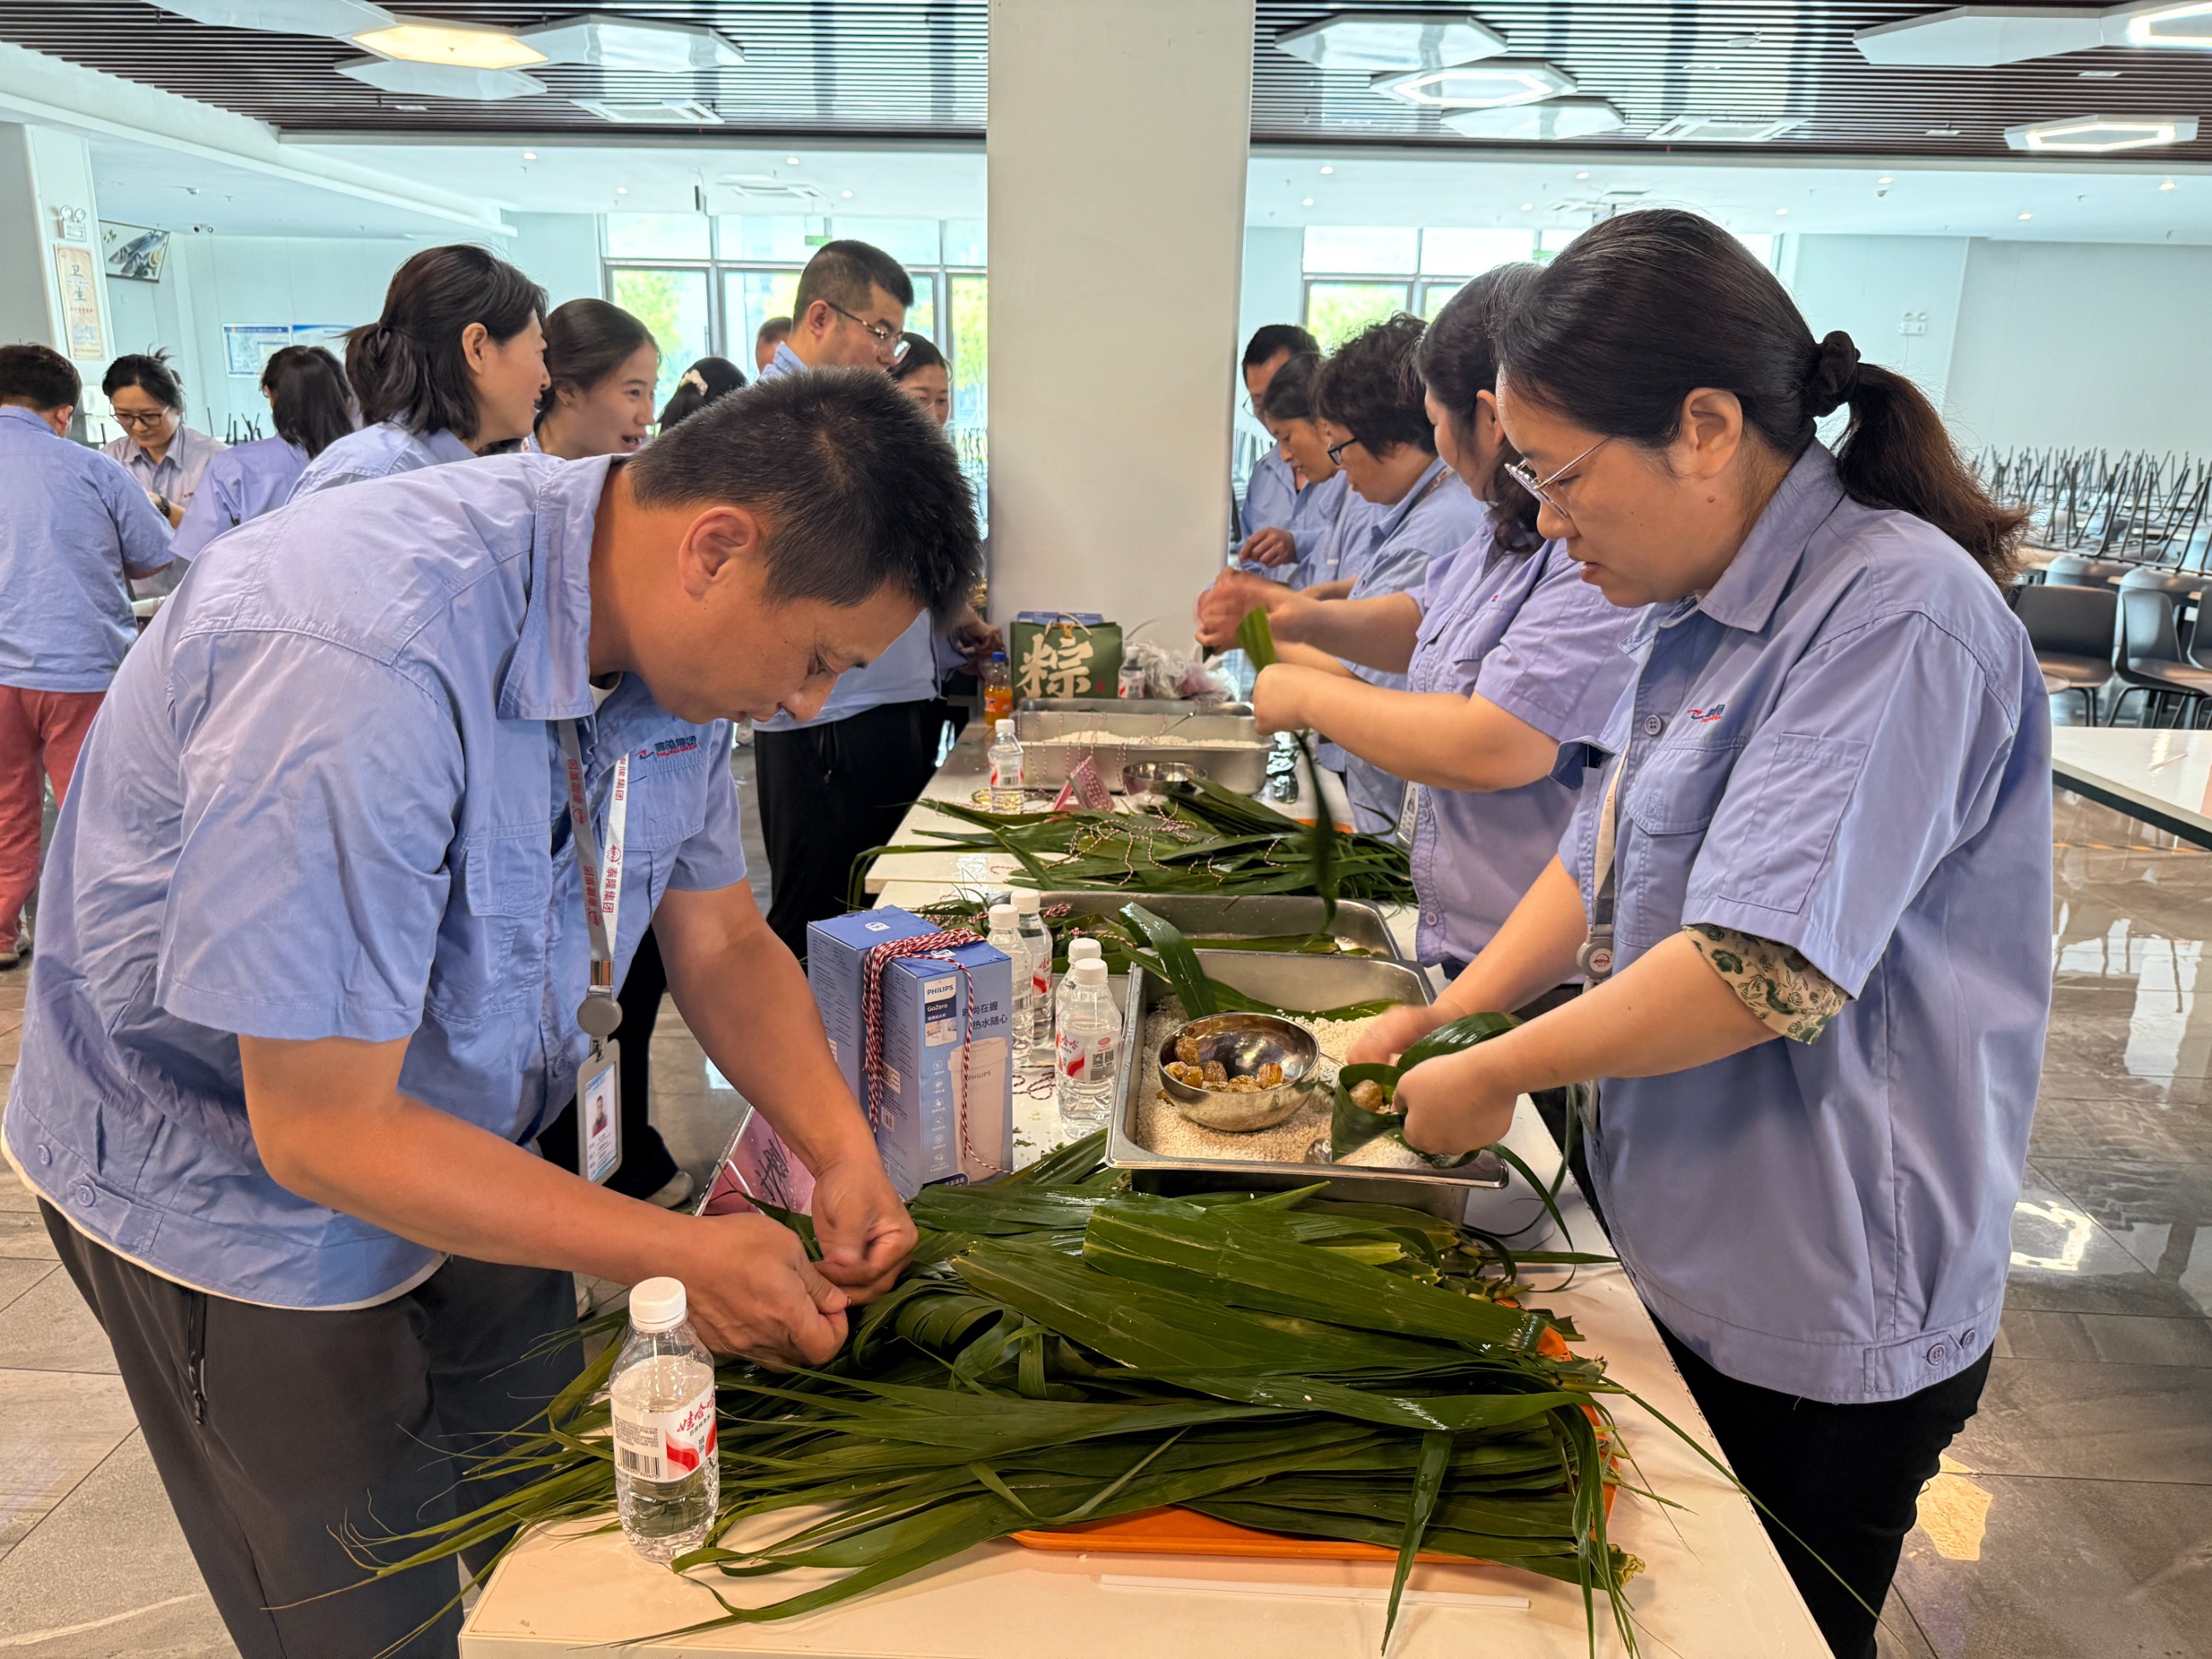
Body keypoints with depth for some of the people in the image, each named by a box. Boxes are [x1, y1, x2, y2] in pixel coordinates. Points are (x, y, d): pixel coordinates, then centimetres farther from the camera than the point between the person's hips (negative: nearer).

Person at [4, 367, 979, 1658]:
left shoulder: (668, 633, -12)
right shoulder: (365, 665, -38)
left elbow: (721, 942, -2)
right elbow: (321, 1129, -32)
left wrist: (840, 1149, -16)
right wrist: (678, 1255, -30)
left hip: (469, 1150, 7)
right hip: (240, 1187, -6)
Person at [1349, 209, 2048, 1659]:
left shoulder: (1897, 613, -23)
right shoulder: (1701, 611, 6)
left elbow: (1765, 974, -30)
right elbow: (1608, 854, 13)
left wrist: (1493, 1076, -18)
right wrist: (1448, 1016, 2)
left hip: (1825, 1320, -8)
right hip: (1688, 1259, 8)